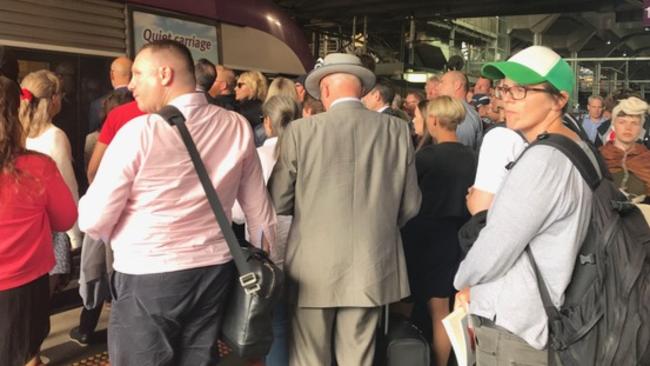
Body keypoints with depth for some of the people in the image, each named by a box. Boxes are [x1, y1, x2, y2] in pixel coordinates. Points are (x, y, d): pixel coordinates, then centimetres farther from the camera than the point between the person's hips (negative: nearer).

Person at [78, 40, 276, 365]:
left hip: (147, 277, -5)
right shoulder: (237, 127, 0)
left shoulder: (140, 132, -15)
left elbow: (93, 220, -11)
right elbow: (259, 211, 6)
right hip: (214, 270, 5)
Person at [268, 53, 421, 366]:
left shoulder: (301, 131, -8)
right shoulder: (397, 130, -1)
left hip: (314, 269, -2)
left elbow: (278, 202, -2)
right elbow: (410, 205, 5)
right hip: (372, 268, 3)